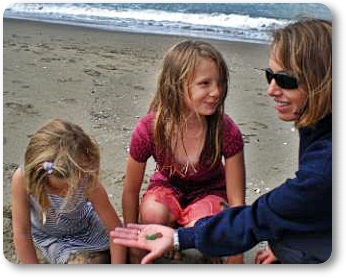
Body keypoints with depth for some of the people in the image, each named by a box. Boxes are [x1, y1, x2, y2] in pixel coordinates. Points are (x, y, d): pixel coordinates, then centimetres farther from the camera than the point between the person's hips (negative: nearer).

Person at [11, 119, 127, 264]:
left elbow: (116, 229, -24)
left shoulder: (88, 182, -33)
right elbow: (21, 233, -24)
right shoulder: (23, 178, -34)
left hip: (86, 225, 1)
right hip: (50, 236, -1)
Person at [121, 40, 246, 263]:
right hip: (168, 186, 1)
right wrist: (134, 249, -3)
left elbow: (236, 202, -21)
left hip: (209, 191, 0)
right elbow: (130, 192, -12)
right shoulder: (149, 130, -28)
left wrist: (236, 264, -20)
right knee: (153, 214, -34)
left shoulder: (227, 132, -30)